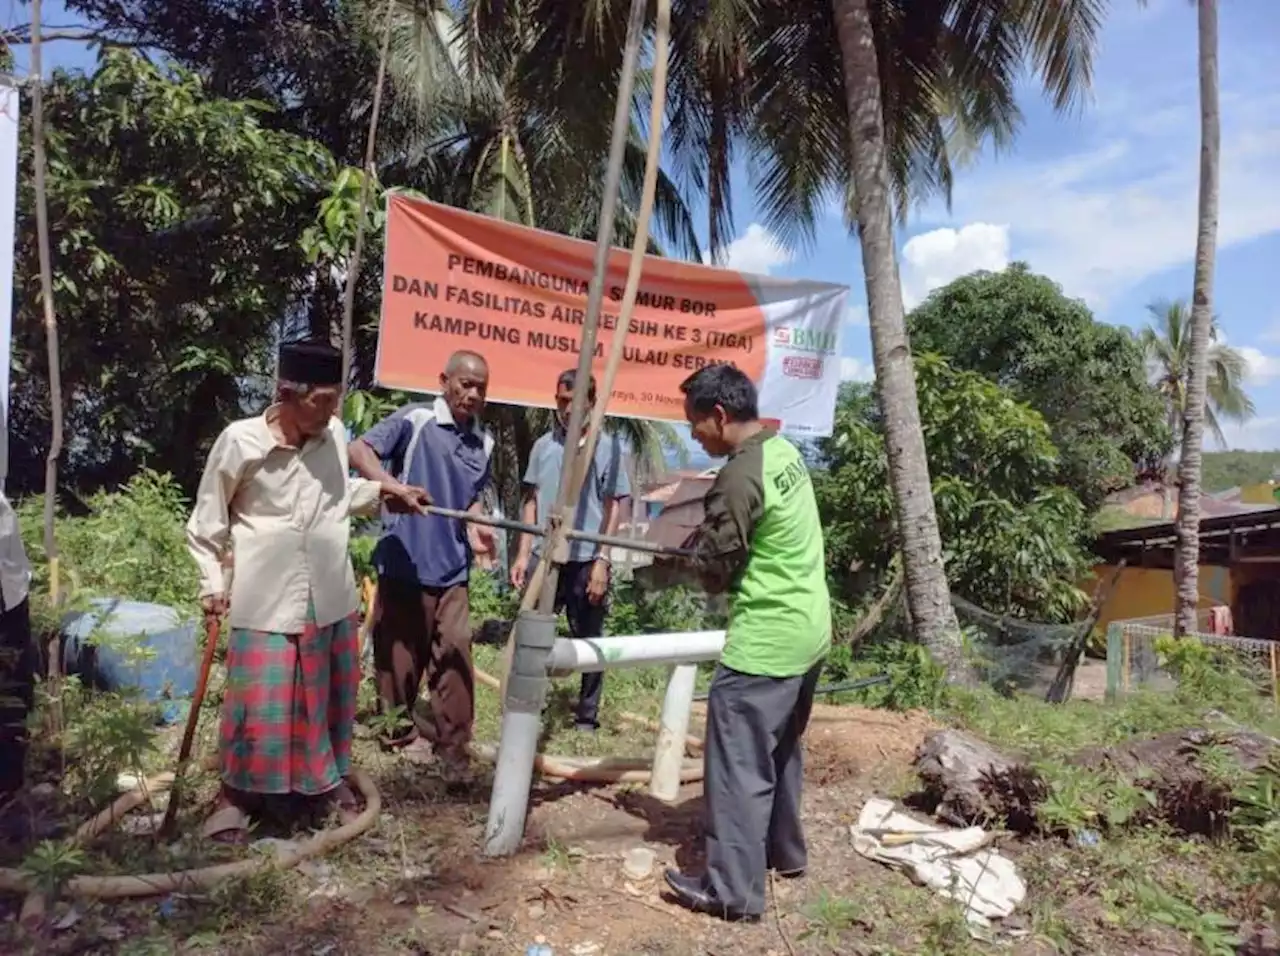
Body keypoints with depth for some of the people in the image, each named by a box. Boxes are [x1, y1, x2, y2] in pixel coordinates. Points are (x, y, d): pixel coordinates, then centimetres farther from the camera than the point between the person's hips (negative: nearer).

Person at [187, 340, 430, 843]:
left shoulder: (334, 436, -3)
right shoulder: (240, 441, -14)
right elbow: (207, 521, -2)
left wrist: (381, 491, 4)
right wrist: (213, 583, -3)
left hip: (331, 595, 4)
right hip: (268, 600, -4)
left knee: (331, 694, 16)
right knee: (260, 702, 1)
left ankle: (331, 778, 37)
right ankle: (237, 795, 23)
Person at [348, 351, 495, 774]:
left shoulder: (484, 443, 9)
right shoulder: (415, 419, -7)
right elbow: (359, 450, -15)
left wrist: (475, 525, -2)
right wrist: (390, 485, -32)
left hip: (453, 569, 4)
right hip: (404, 563, -4)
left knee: (455, 655, 3)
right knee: (400, 655, 9)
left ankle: (454, 747, 12)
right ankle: (401, 730, 29)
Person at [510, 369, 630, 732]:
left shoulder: (607, 447, 0)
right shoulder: (543, 446, 8)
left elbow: (613, 507, -2)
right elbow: (531, 502, 11)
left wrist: (602, 560, -9)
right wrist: (523, 554, 5)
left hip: (586, 560, -2)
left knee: (588, 642, 8)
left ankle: (587, 718, 20)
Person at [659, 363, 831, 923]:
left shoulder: (738, 479, -21)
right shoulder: (785, 451, 7)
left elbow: (713, 573, -12)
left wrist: (693, 545, 7)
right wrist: (708, 537, 9)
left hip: (765, 641, -10)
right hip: (809, 631, 10)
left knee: (737, 762, 1)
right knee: (779, 749, 23)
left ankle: (733, 889, 10)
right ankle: (784, 851, 38)